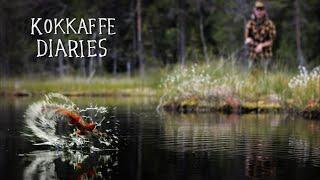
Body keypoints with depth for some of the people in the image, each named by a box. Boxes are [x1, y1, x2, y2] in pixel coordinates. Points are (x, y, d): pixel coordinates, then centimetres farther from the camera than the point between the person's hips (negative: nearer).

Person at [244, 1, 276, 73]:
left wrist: (261, 45, -21)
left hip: (265, 55, -2)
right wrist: (248, 40, -23)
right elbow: (246, 39, 2)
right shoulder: (250, 23, 2)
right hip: (253, 55, 3)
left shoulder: (269, 24, -6)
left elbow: (271, 41, -3)